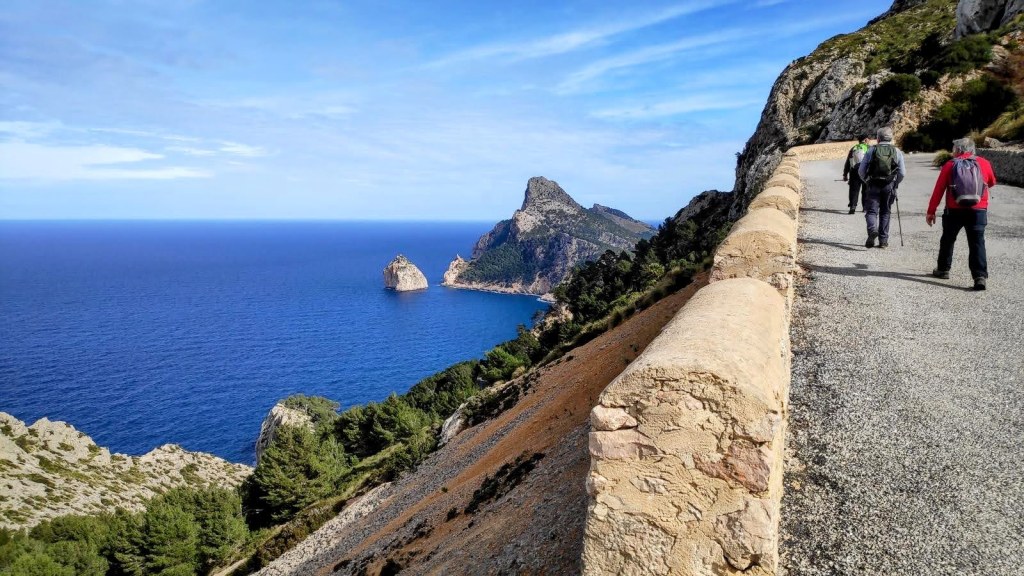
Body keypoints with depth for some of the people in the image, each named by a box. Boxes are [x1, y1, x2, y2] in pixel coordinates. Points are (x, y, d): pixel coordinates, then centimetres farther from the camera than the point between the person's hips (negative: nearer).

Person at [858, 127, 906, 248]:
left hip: (874, 185, -2)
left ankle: (872, 230, -28)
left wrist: (867, 181, 16)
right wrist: (895, 183, 20)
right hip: (889, 186, 2)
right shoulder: (897, 152, 4)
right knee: (885, 212, 11)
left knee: (871, 211, 1)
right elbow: (902, 173, 3)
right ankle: (883, 240, 11)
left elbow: (861, 170, 0)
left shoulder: (871, 150, 0)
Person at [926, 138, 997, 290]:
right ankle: (980, 276, -14)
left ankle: (943, 269, 30)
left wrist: (931, 211, 1)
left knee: (948, 240, 18)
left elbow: (938, 190, -4)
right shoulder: (984, 163, 4)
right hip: (978, 210, 1)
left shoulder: (949, 165, -1)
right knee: (977, 243, -2)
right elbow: (992, 182, 21)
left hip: (954, 211, 0)